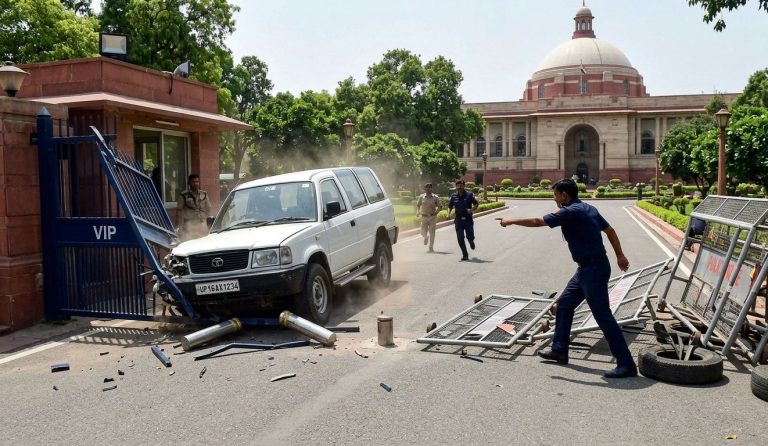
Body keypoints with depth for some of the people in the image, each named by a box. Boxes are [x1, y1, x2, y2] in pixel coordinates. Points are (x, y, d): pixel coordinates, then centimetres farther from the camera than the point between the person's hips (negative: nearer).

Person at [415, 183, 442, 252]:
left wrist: (436, 212, -12)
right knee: (423, 233, -2)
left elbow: (440, 206, 4)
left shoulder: (435, 198, -3)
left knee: (432, 233, 0)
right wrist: (418, 211, -4)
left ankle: (431, 247, 13)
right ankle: (426, 237, 36)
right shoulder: (421, 197, 1)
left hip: (432, 217, -1)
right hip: (424, 217, 1)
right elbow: (418, 205, 13)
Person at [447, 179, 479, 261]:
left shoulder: (469, 194, -1)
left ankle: (471, 241, 32)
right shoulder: (453, 196, 5)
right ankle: (465, 255, 10)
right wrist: (449, 214, -2)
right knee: (460, 239, -2)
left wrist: (472, 209, -13)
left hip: (468, 220, -2)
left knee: (470, 236, -8)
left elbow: (476, 204, 6)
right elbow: (450, 206, 16)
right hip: (458, 220, 2)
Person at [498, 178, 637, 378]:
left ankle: (626, 364, -1)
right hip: (587, 268, 10)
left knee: (603, 316, -6)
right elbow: (610, 230, 15)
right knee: (564, 304, 17)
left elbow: (537, 222, -10)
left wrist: (511, 221, 3)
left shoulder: (570, 212, -16)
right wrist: (620, 255, 21)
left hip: (593, 269, -10)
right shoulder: (588, 208, 11)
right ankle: (559, 350, 27)